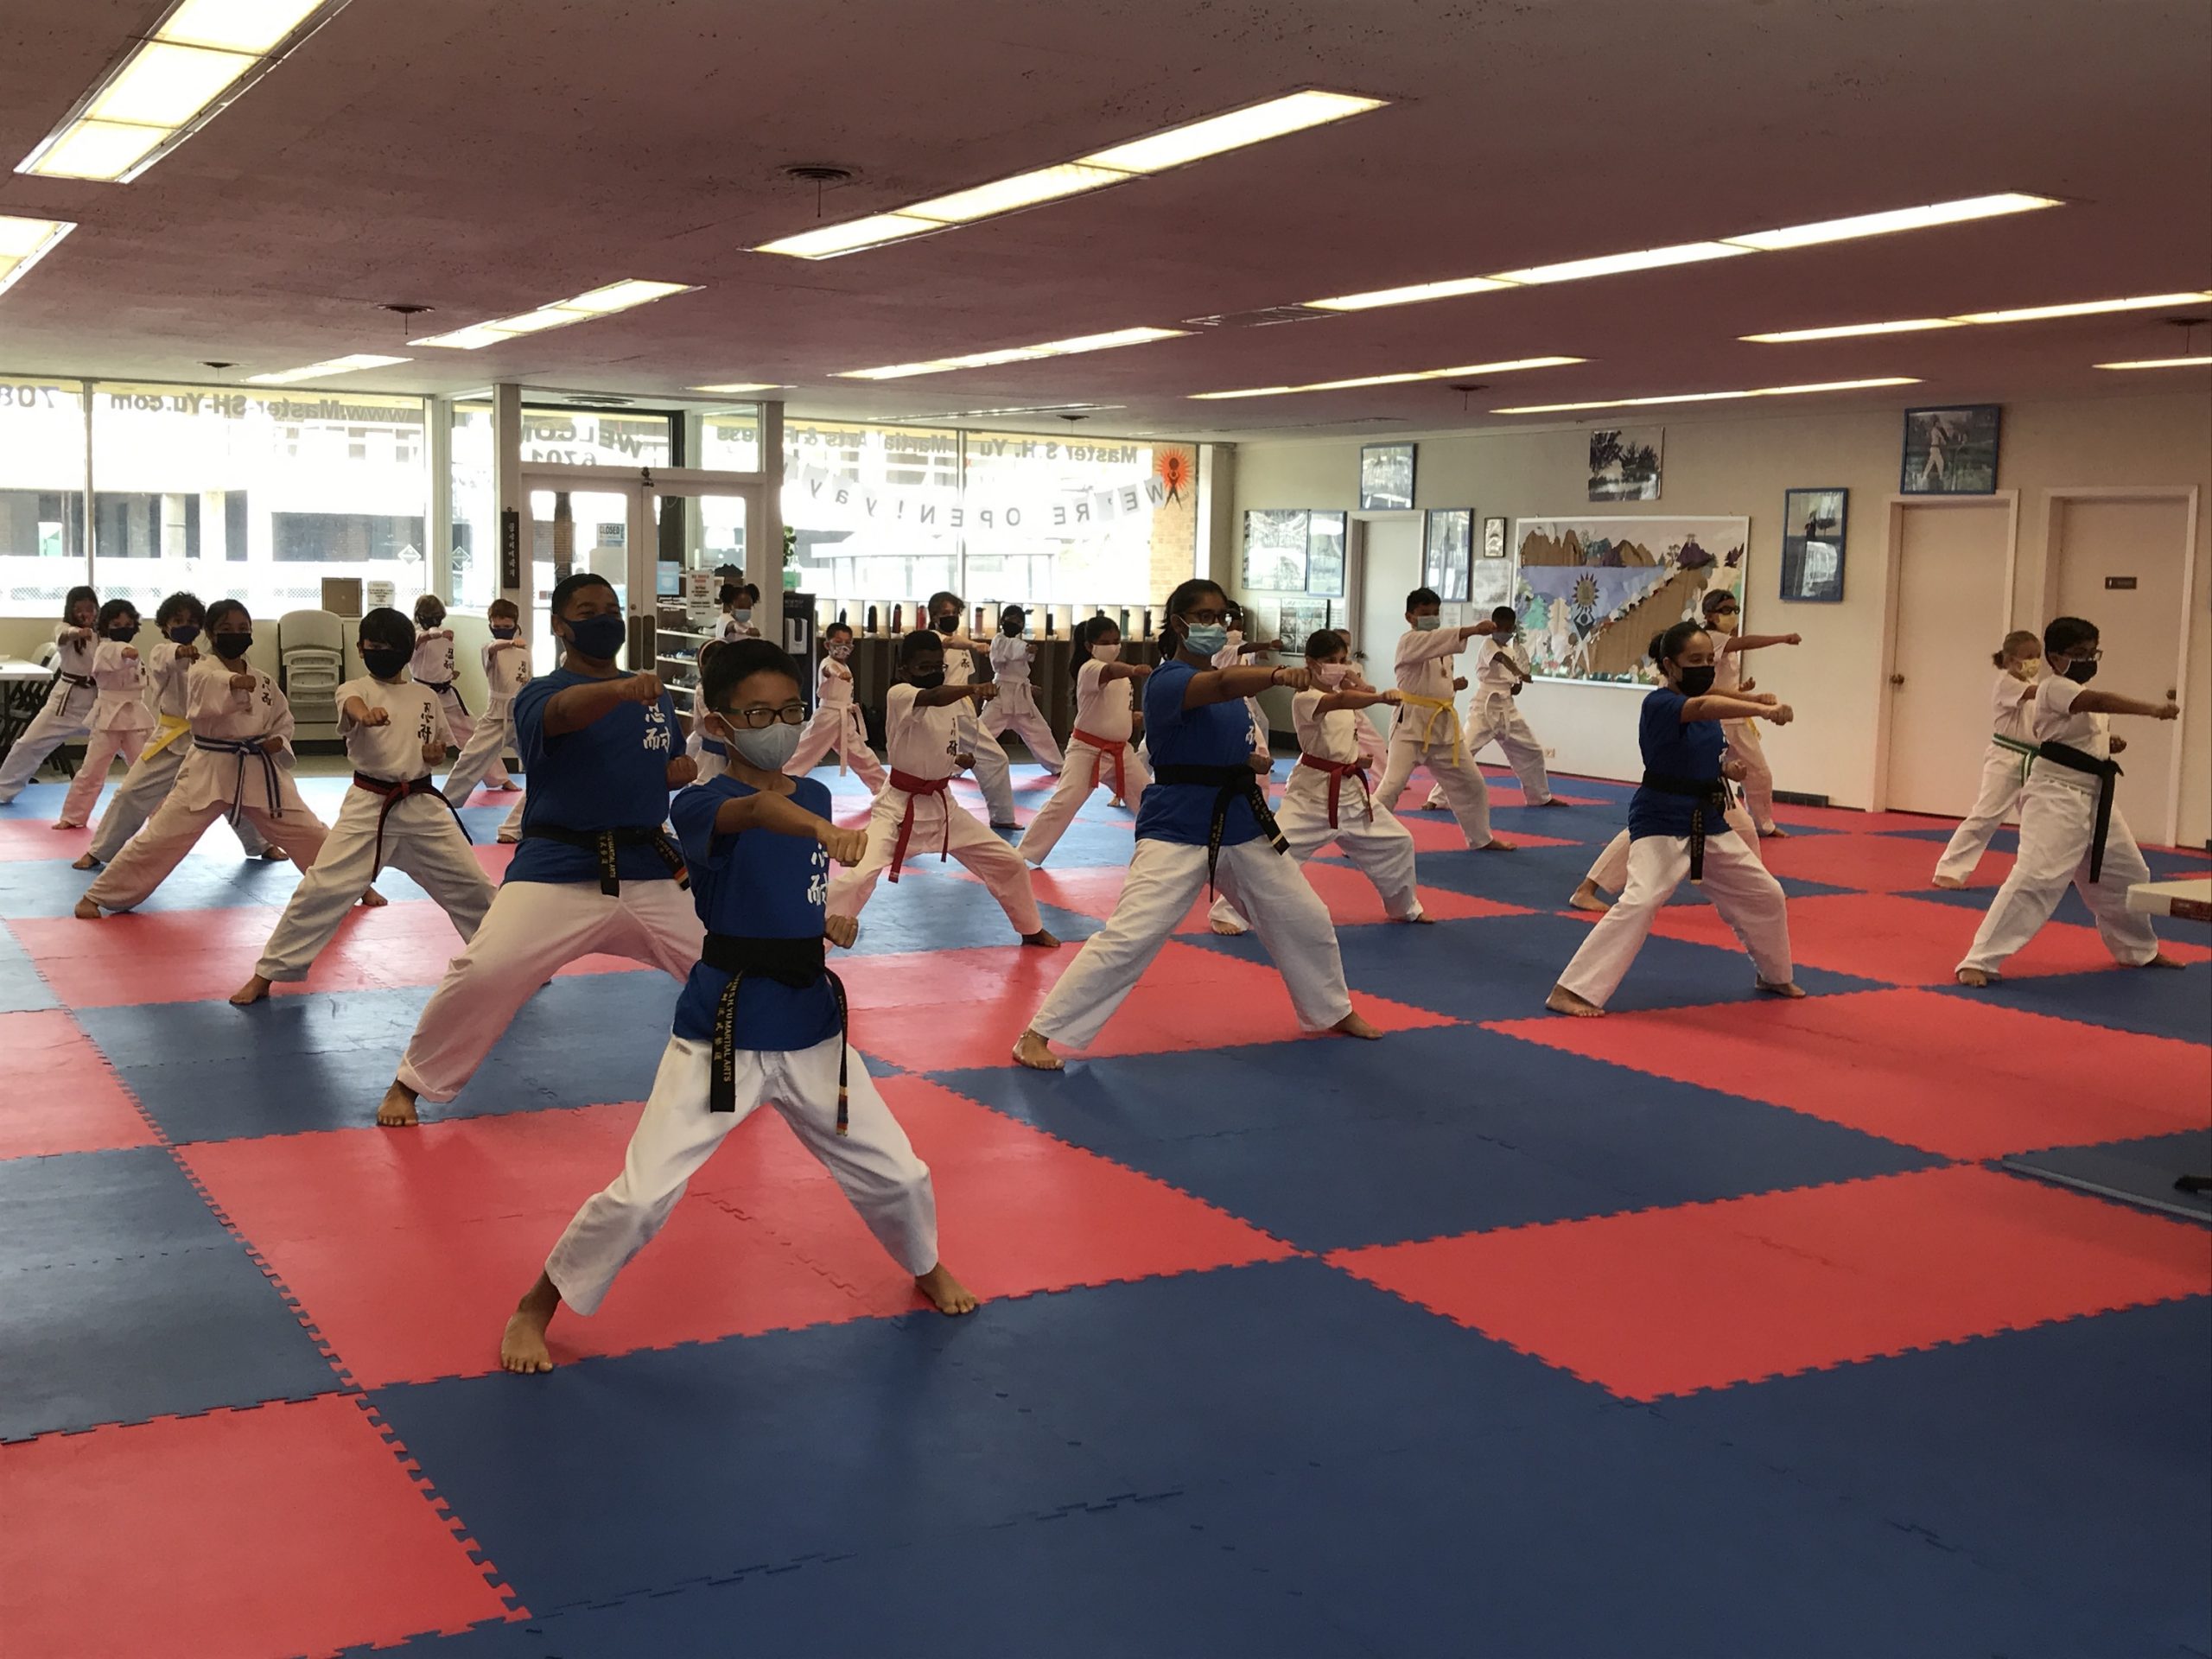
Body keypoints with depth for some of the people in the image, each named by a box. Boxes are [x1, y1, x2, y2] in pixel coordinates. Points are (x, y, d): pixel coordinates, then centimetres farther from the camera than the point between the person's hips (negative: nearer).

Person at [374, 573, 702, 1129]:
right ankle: (411, 1083, 4)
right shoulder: (539, 695, -5)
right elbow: (566, 711, -31)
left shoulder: (655, 696, 11)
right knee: (483, 973, -19)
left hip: (646, 871, 5)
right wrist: (620, 689, -54)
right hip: (558, 871, -4)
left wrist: (682, 774, -1)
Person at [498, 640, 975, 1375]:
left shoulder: (816, 795, 5)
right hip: (721, 1029, -5)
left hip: (810, 1026, 5)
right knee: (640, 1197, -8)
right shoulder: (698, 804, -15)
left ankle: (927, 1268, 45)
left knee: (897, 1175, 12)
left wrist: (828, 923, 5)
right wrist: (821, 828, -60)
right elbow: (754, 810, -41)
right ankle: (536, 1308, 17)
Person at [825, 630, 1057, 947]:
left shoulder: (952, 704, 4)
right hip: (899, 807, -7)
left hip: (942, 806, 7)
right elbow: (935, 696, -41)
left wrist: (959, 760, 4)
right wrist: (973, 689, -57)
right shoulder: (898, 695, -17)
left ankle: (1032, 930, 35)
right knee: (857, 877, -25)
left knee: (1009, 864, 11)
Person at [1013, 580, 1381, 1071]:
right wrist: (1279, 674, -54)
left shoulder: (1226, 676, 10)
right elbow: (1222, 684, -38)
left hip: (1241, 823, 8)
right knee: (1127, 937, -17)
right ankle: (1038, 1036, -10)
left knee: (1305, 919, 16)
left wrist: (1252, 761, 4)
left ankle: (1332, 1012, 41)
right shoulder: (1166, 681, -16)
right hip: (1178, 828, -8)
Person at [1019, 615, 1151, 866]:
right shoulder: (1089, 669, -15)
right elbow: (1110, 671, -41)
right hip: (1087, 750, -8)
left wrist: (1139, 718, 2)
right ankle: (1024, 855, -11)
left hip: (1120, 751, 8)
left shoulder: (1123, 677, 10)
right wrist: (1133, 670, -62)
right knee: (1064, 802, -18)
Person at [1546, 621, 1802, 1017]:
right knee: (1639, 902, -25)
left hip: (1709, 823, 8)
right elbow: (1702, 707, -40)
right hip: (1661, 822, -8)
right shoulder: (1659, 705, -19)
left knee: (1765, 895, 16)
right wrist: (1764, 710, -53)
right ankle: (1570, 992, -22)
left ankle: (1774, 976, 41)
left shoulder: (1705, 711, 6)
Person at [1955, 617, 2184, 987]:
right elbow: (2099, 701, -31)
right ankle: (1980, 962, -21)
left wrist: (2108, 746, 5)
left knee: (2126, 873, 21)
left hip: (2094, 797, 10)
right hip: (2056, 795, -10)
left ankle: (2138, 950, 43)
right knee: (2036, 876, -21)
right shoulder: (2054, 688, -13)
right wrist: (2154, 710, -39)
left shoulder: (2079, 694, 15)